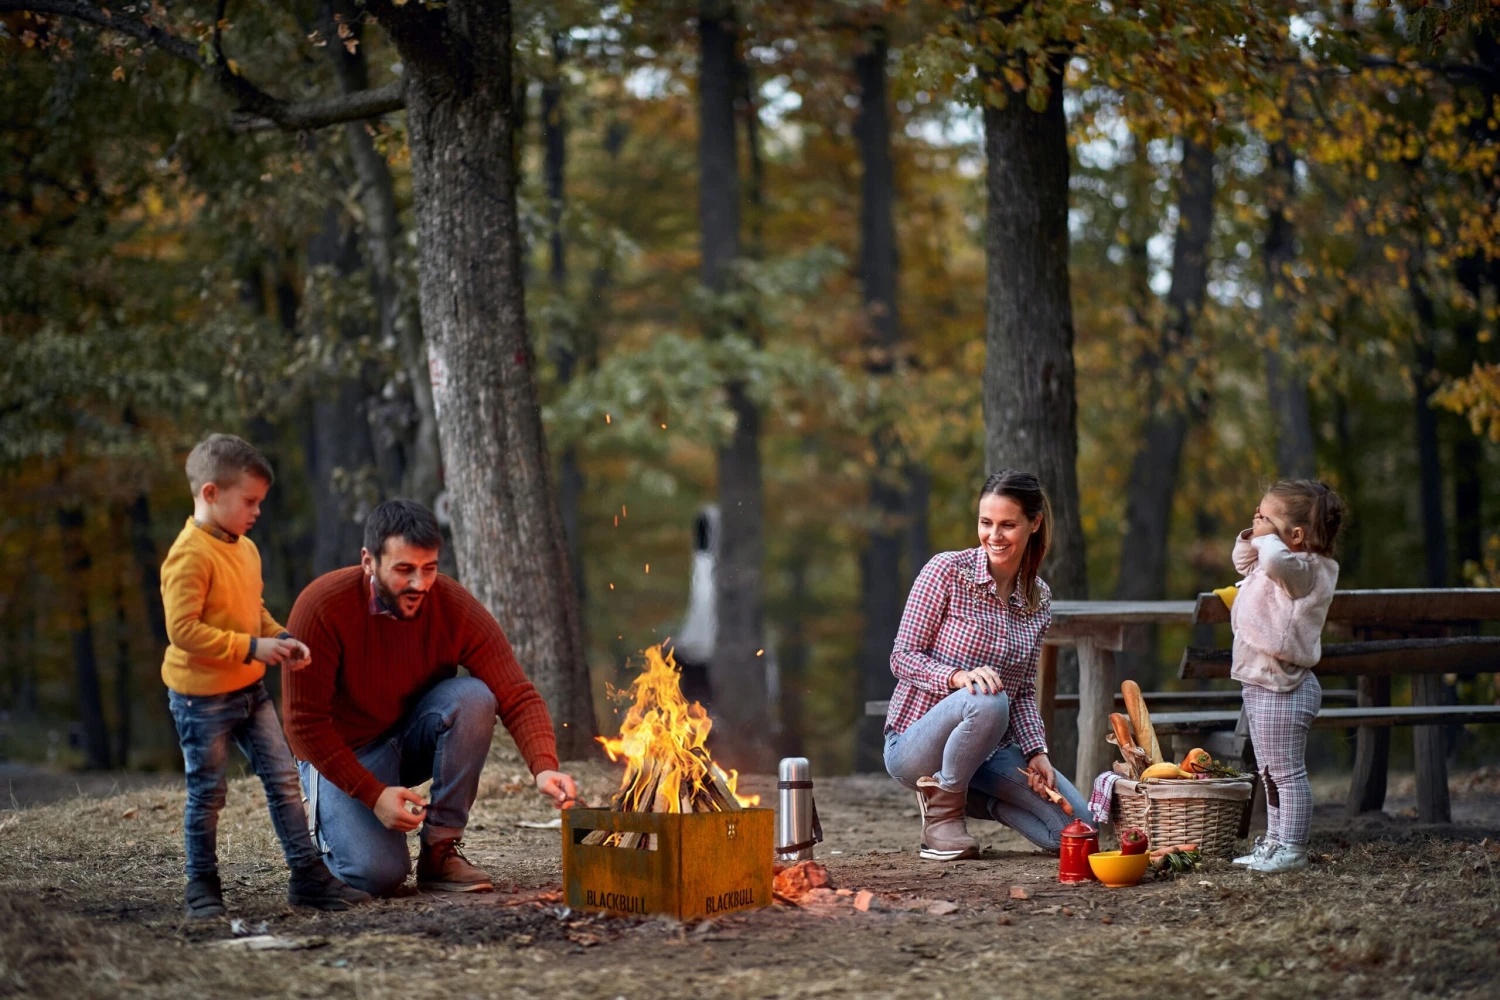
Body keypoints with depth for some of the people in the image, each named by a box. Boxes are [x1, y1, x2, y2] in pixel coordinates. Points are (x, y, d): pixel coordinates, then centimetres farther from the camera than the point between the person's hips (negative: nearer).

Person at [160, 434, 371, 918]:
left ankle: (308, 874, 9)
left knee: (283, 777, 5)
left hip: (249, 688, 8)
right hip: (202, 693, -8)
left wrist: (281, 639, 2)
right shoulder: (190, 556, -20)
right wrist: (251, 647, -24)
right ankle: (202, 887, 15)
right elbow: (183, 629, -25)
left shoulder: (245, 549, 9)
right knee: (207, 792, 3)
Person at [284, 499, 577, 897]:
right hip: (344, 755, -3)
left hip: (414, 739, 3)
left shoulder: (454, 607, -17)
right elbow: (305, 722, -20)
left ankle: (439, 851, -15)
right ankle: (325, 819, 12)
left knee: (472, 696, -28)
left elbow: (518, 696, -20)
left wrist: (544, 768, -39)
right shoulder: (322, 606, -24)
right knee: (379, 875, -26)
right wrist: (373, 795, -25)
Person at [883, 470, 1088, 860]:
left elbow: (1024, 691, 9)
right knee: (986, 701, -38)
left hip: (991, 749, 5)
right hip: (915, 745, -5)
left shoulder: (1039, 599, 6)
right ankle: (942, 808, -12)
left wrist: (1036, 751, -7)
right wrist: (958, 677, -30)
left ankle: (972, 795, 14)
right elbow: (903, 658, -11)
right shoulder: (947, 571, -10)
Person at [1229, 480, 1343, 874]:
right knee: (1270, 773, 17)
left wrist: (1266, 536, -21)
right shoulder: (1271, 567, 13)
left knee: (1287, 772, -6)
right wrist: (1248, 540, 13)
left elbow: (1277, 561, -41)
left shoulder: (1304, 569, -17)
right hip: (1259, 685, 11)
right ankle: (1273, 842, 26)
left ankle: (1292, 848, -2)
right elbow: (1244, 562, 34)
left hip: (1283, 690, -11)